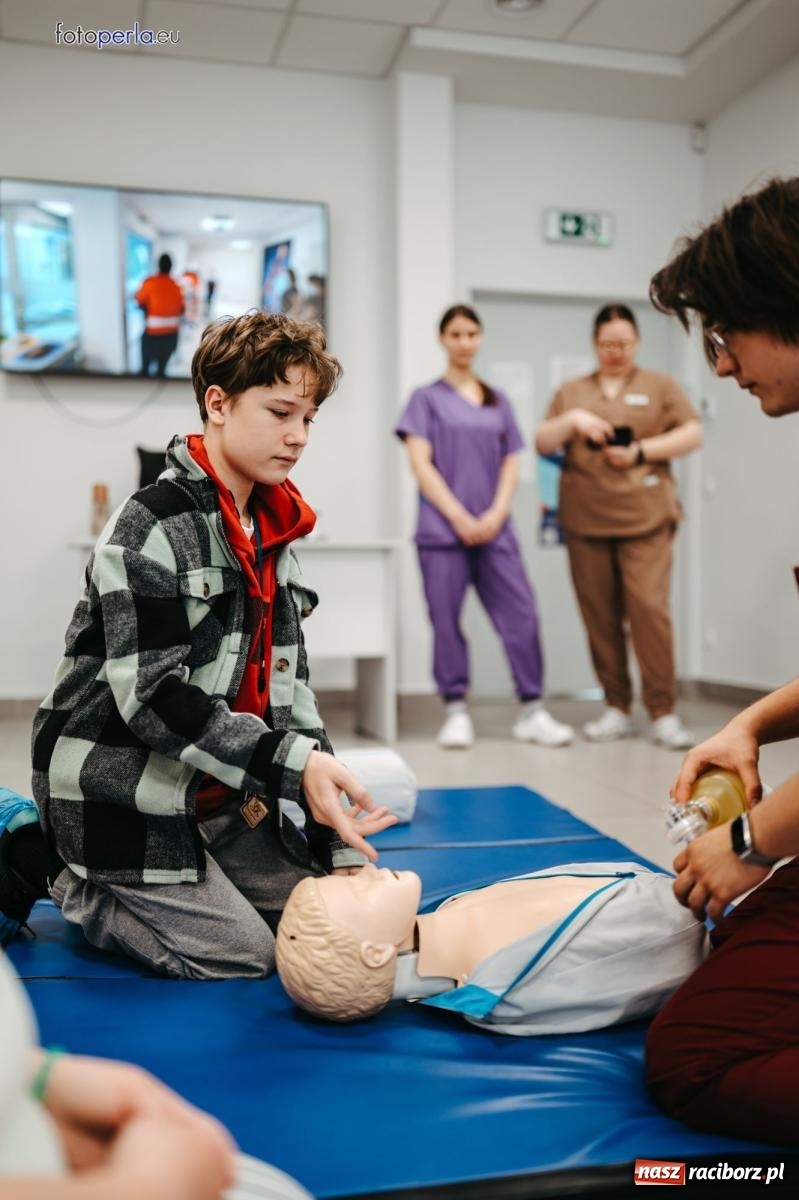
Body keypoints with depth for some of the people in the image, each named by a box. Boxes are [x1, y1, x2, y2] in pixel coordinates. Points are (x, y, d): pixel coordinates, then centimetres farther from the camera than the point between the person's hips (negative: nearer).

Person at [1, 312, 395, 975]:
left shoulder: (271, 535, 7)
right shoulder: (151, 527, -18)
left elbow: (288, 688, 5)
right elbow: (152, 696, -25)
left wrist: (343, 844, -2)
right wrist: (291, 763, -32)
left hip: (214, 800, 8)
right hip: (123, 795, -8)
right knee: (243, 954, -7)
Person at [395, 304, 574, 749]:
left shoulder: (499, 401, 18)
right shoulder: (428, 398, 8)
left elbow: (511, 463, 13)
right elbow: (420, 463, -2)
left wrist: (497, 513, -4)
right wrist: (459, 517, -11)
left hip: (494, 529, 3)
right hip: (443, 529, -3)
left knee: (522, 615, -4)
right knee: (447, 621, -2)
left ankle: (532, 711, 2)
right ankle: (457, 712, 8)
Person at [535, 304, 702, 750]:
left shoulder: (660, 385, 13)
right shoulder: (571, 392, 18)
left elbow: (692, 434, 4)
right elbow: (543, 444, 11)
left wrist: (641, 452, -8)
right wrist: (572, 420, -8)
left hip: (645, 519, -2)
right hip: (585, 523, 3)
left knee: (650, 608, -13)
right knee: (600, 616, 1)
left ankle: (664, 713, -6)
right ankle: (617, 709, 11)